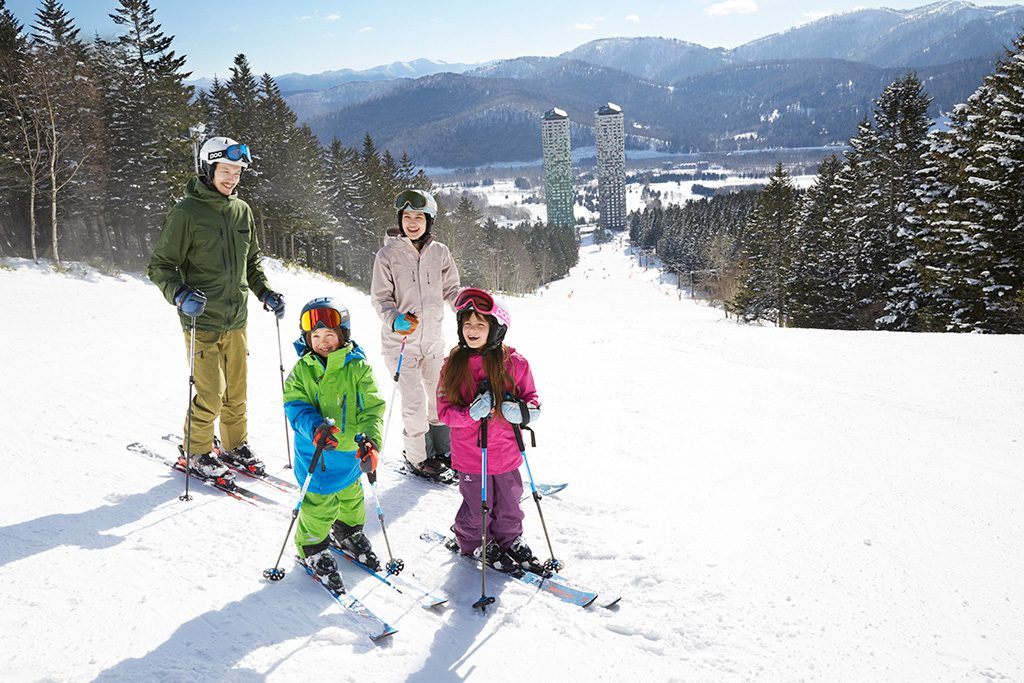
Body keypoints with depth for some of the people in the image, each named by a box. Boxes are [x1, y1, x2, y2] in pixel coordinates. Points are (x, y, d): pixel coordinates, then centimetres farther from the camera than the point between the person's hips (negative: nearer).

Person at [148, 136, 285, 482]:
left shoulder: (242, 210, 8)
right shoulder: (186, 212, -10)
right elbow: (160, 265, -8)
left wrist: (265, 292, 8)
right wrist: (180, 294, -25)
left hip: (236, 319, 6)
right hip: (202, 320, -6)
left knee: (237, 391, 14)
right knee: (211, 395, -5)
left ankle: (235, 446, 32)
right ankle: (195, 453, 16)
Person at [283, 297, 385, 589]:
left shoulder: (358, 367, -9)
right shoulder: (302, 370, -6)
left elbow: (371, 408, -13)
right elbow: (295, 406, -11)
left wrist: (370, 439, -29)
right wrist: (315, 428, -32)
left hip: (349, 451, 2)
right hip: (315, 454, -2)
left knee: (351, 499, 22)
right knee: (319, 505, 1)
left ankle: (349, 533, 50)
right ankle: (312, 548, 28)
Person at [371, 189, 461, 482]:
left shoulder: (439, 252, 0)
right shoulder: (388, 254, -8)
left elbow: (451, 289, 9)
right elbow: (380, 298, -7)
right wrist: (395, 318, -26)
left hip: (433, 339, 4)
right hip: (401, 340, -4)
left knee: (439, 397, 14)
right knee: (415, 402, -6)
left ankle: (442, 451, 34)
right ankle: (417, 459, 15)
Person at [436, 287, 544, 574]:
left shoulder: (513, 362, -7)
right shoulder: (453, 365, -7)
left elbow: (531, 397, 3)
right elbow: (444, 410, -6)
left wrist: (524, 410, -20)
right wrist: (470, 413, -25)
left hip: (506, 453, 2)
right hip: (470, 454, -1)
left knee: (509, 505, 18)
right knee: (478, 508, 11)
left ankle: (509, 540, 45)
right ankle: (472, 541, 40)